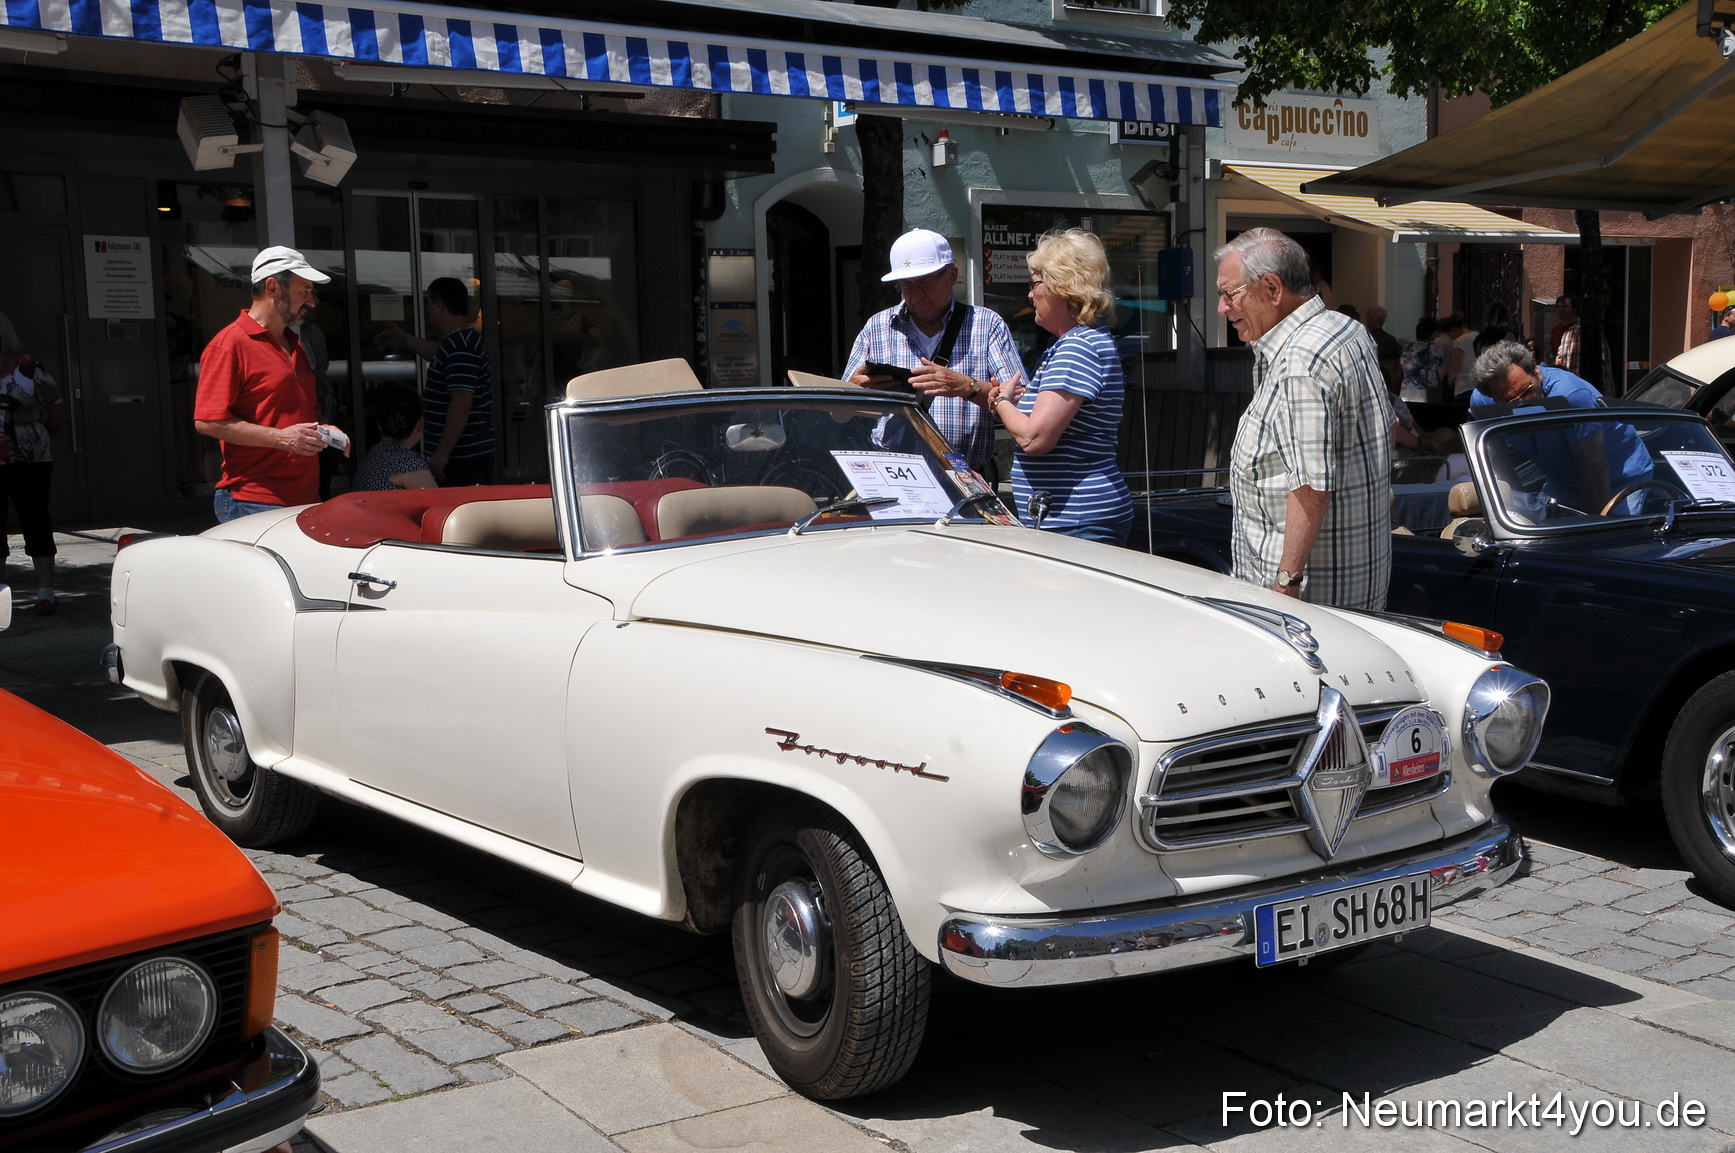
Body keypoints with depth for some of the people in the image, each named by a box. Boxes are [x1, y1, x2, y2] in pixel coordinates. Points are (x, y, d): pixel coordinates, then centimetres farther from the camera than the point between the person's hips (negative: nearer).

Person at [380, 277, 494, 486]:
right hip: (469, 455, 10)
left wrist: (442, 454, -26)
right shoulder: (463, 341, 15)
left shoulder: (459, 347, -18)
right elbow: (439, 355, 40)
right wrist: (406, 341, 50)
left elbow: (461, 403, -26)